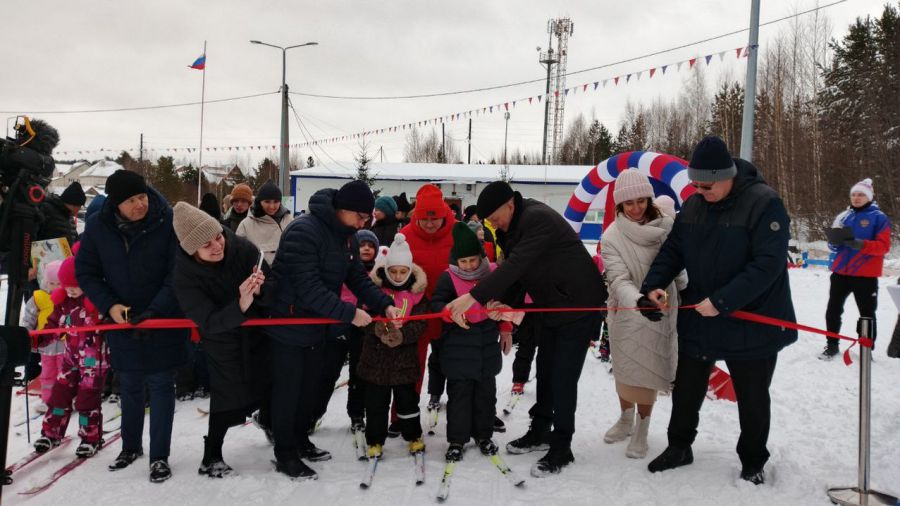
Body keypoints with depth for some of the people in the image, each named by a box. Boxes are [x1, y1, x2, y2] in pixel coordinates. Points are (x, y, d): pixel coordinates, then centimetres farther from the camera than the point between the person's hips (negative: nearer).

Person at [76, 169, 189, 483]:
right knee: (130, 387, 17)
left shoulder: (167, 221, -16)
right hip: (122, 322, 3)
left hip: (164, 322, -3)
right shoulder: (98, 226, -7)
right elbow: (86, 272, 2)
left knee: (161, 386, 4)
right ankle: (131, 447, 37)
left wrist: (155, 310, -22)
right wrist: (109, 305, -12)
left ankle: (159, 456, 15)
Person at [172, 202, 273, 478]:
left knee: (269, 380, 19)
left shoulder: (240, 247, -26)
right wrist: (240, 306, -50)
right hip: (221, 337, -3)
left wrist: (260, 290, -44)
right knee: (229, 395, -4)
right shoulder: (185, 275, -30)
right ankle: (211, 457, 17)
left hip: (257, 327, 4)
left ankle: (267, 419, 52)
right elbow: (209, 322, -33)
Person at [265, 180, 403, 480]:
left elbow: (358, 278, 1)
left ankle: (300, 439, 36)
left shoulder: (347, 236, 2)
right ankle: (285, 454, 19)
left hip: (318, 324, 8)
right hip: (289, 323, -8)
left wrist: (385, 305, -14)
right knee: (288, 389, 4)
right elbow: (309, 289, -31)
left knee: (311, 386, 17)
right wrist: (350, 314, -28)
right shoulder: (303, 231, -27)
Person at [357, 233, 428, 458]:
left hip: (405, 354, 0)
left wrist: (402, 335, -23)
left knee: (407, 398, 13)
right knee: (376, 401, 7)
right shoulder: (374, 286, -4)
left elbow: (420, 323, -5)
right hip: (375, 354, 0)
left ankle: (413, 436, 30)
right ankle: (375, 440, 21)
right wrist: (376, 329, -26)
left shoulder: (417, 290, -2)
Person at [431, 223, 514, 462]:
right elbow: (436, 303, -9)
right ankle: (457, 440, 14)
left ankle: (483, 435, 29)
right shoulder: (449, 277, -8)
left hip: (488, 345, 3)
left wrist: (506, 330, 13)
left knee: (486, 392, 13)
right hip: (458, 346, -3)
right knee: (459, 393, 3)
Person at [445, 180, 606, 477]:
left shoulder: (538, 219, -26)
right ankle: (540, 432, 31)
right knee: (545, 371, 16)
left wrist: (473, 296, -41)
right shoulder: (513, 226, 3)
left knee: (563, 377, -6)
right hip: (552, 305, 9)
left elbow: (515, 265, -36)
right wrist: (503, 301, -18)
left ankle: (561, 449, 6)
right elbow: (517, 270, 1)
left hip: (579, 304, -9)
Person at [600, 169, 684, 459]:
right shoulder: (612, 237, -13)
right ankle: (626, 420, 39)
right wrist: (638, 301, -40)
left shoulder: (667, 226, -6)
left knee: (649, 373, 6)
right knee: (625, 370, 14)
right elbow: (618, 279, -23)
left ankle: (641, 431, 25)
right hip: (626, 314, -1)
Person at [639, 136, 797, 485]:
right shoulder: (693, 205, -1)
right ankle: (679, 447, 37)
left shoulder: (764, 203, -19)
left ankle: (753, 463, 34)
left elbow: (768, 263, -26)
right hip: (698, 318, 5)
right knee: (686, 389, 16)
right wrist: (652, 286, -12)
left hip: (752, 321, -5)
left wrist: (721, 301, -30)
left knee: (752, 398, 13)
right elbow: (672, 250, 5)